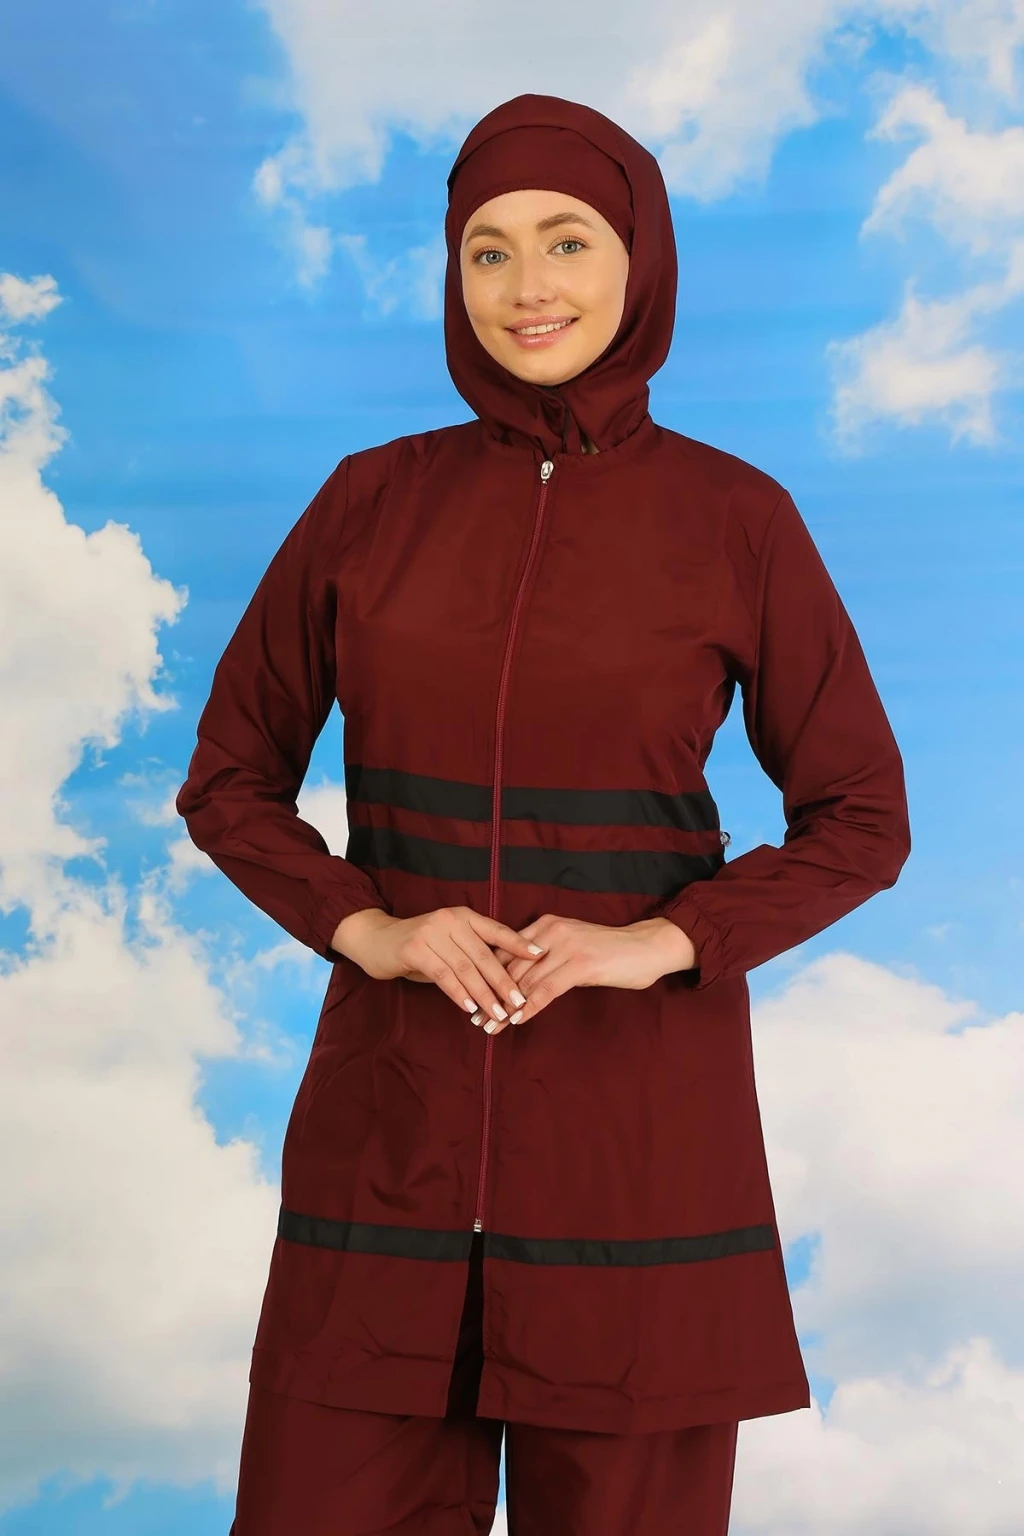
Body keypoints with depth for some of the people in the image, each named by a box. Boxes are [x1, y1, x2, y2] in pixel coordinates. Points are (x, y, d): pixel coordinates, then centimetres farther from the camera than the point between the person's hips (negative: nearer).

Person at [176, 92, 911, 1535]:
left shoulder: (736, 517, -1)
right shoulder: (371, 500, 4)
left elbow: (862, 820, 3)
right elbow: (230, 777, 9)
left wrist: (666, 941, -12)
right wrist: (364, 927, -8)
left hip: (643, 1105, -1)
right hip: (391, 1104, 2)